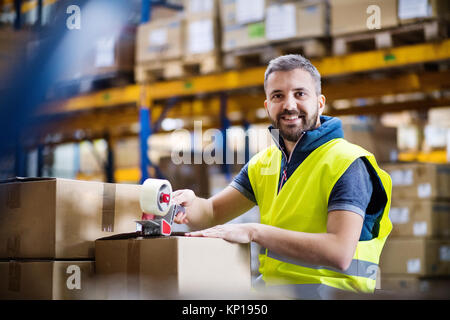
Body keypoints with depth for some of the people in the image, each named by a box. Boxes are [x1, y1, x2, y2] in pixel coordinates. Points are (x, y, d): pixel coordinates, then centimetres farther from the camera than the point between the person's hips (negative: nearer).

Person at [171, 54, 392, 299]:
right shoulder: (264, 162, 13)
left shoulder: (347, 164, -11)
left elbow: (339, 253, -24)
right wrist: (189, 203, -15)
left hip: (326, 290, -6)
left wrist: (254, 232, -26)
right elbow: (211, 214, 10)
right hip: (270, 285, 7)